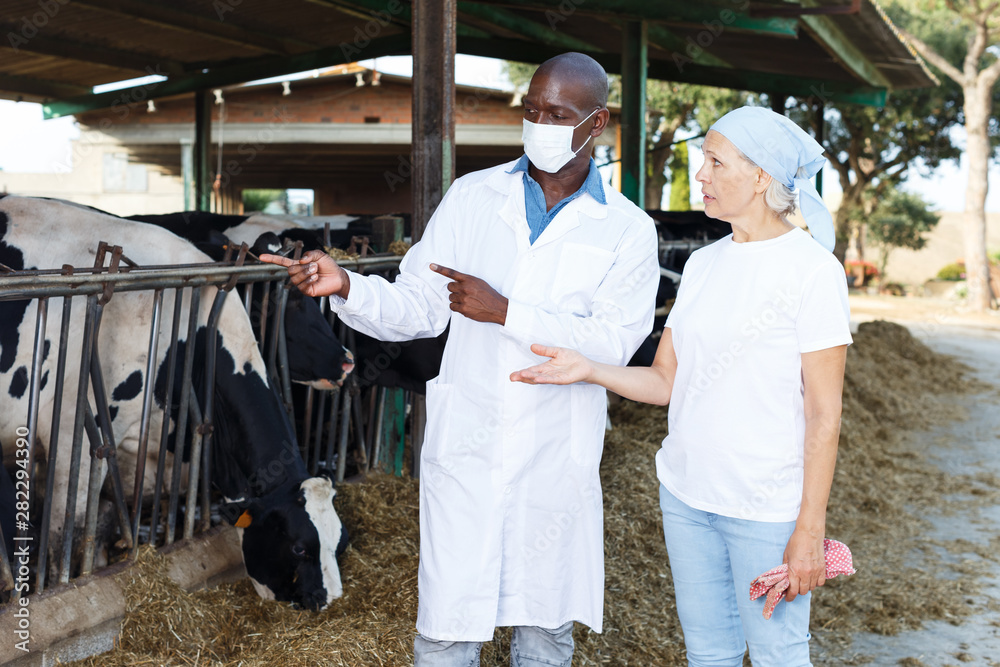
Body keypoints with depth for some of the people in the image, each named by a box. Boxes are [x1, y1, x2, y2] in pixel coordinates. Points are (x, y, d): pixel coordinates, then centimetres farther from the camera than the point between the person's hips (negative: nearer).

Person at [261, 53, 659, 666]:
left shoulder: (628, 231, -2)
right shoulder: (473, 196, 4)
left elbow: (613, 342, -14)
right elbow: (417, 309, 3)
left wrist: (505, 311, -20)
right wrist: (347, 287, -16)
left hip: (555, 460, 0)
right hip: (463, 449, 1)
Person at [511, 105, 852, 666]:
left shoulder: (813, 270, -12)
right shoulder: (703, 264, 8)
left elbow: (824, 414, -12)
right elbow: (666, 382, 9)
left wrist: (810, 529, -14)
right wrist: (588, 370, -7)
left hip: (768, 507, -6)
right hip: (685, 493, 6)